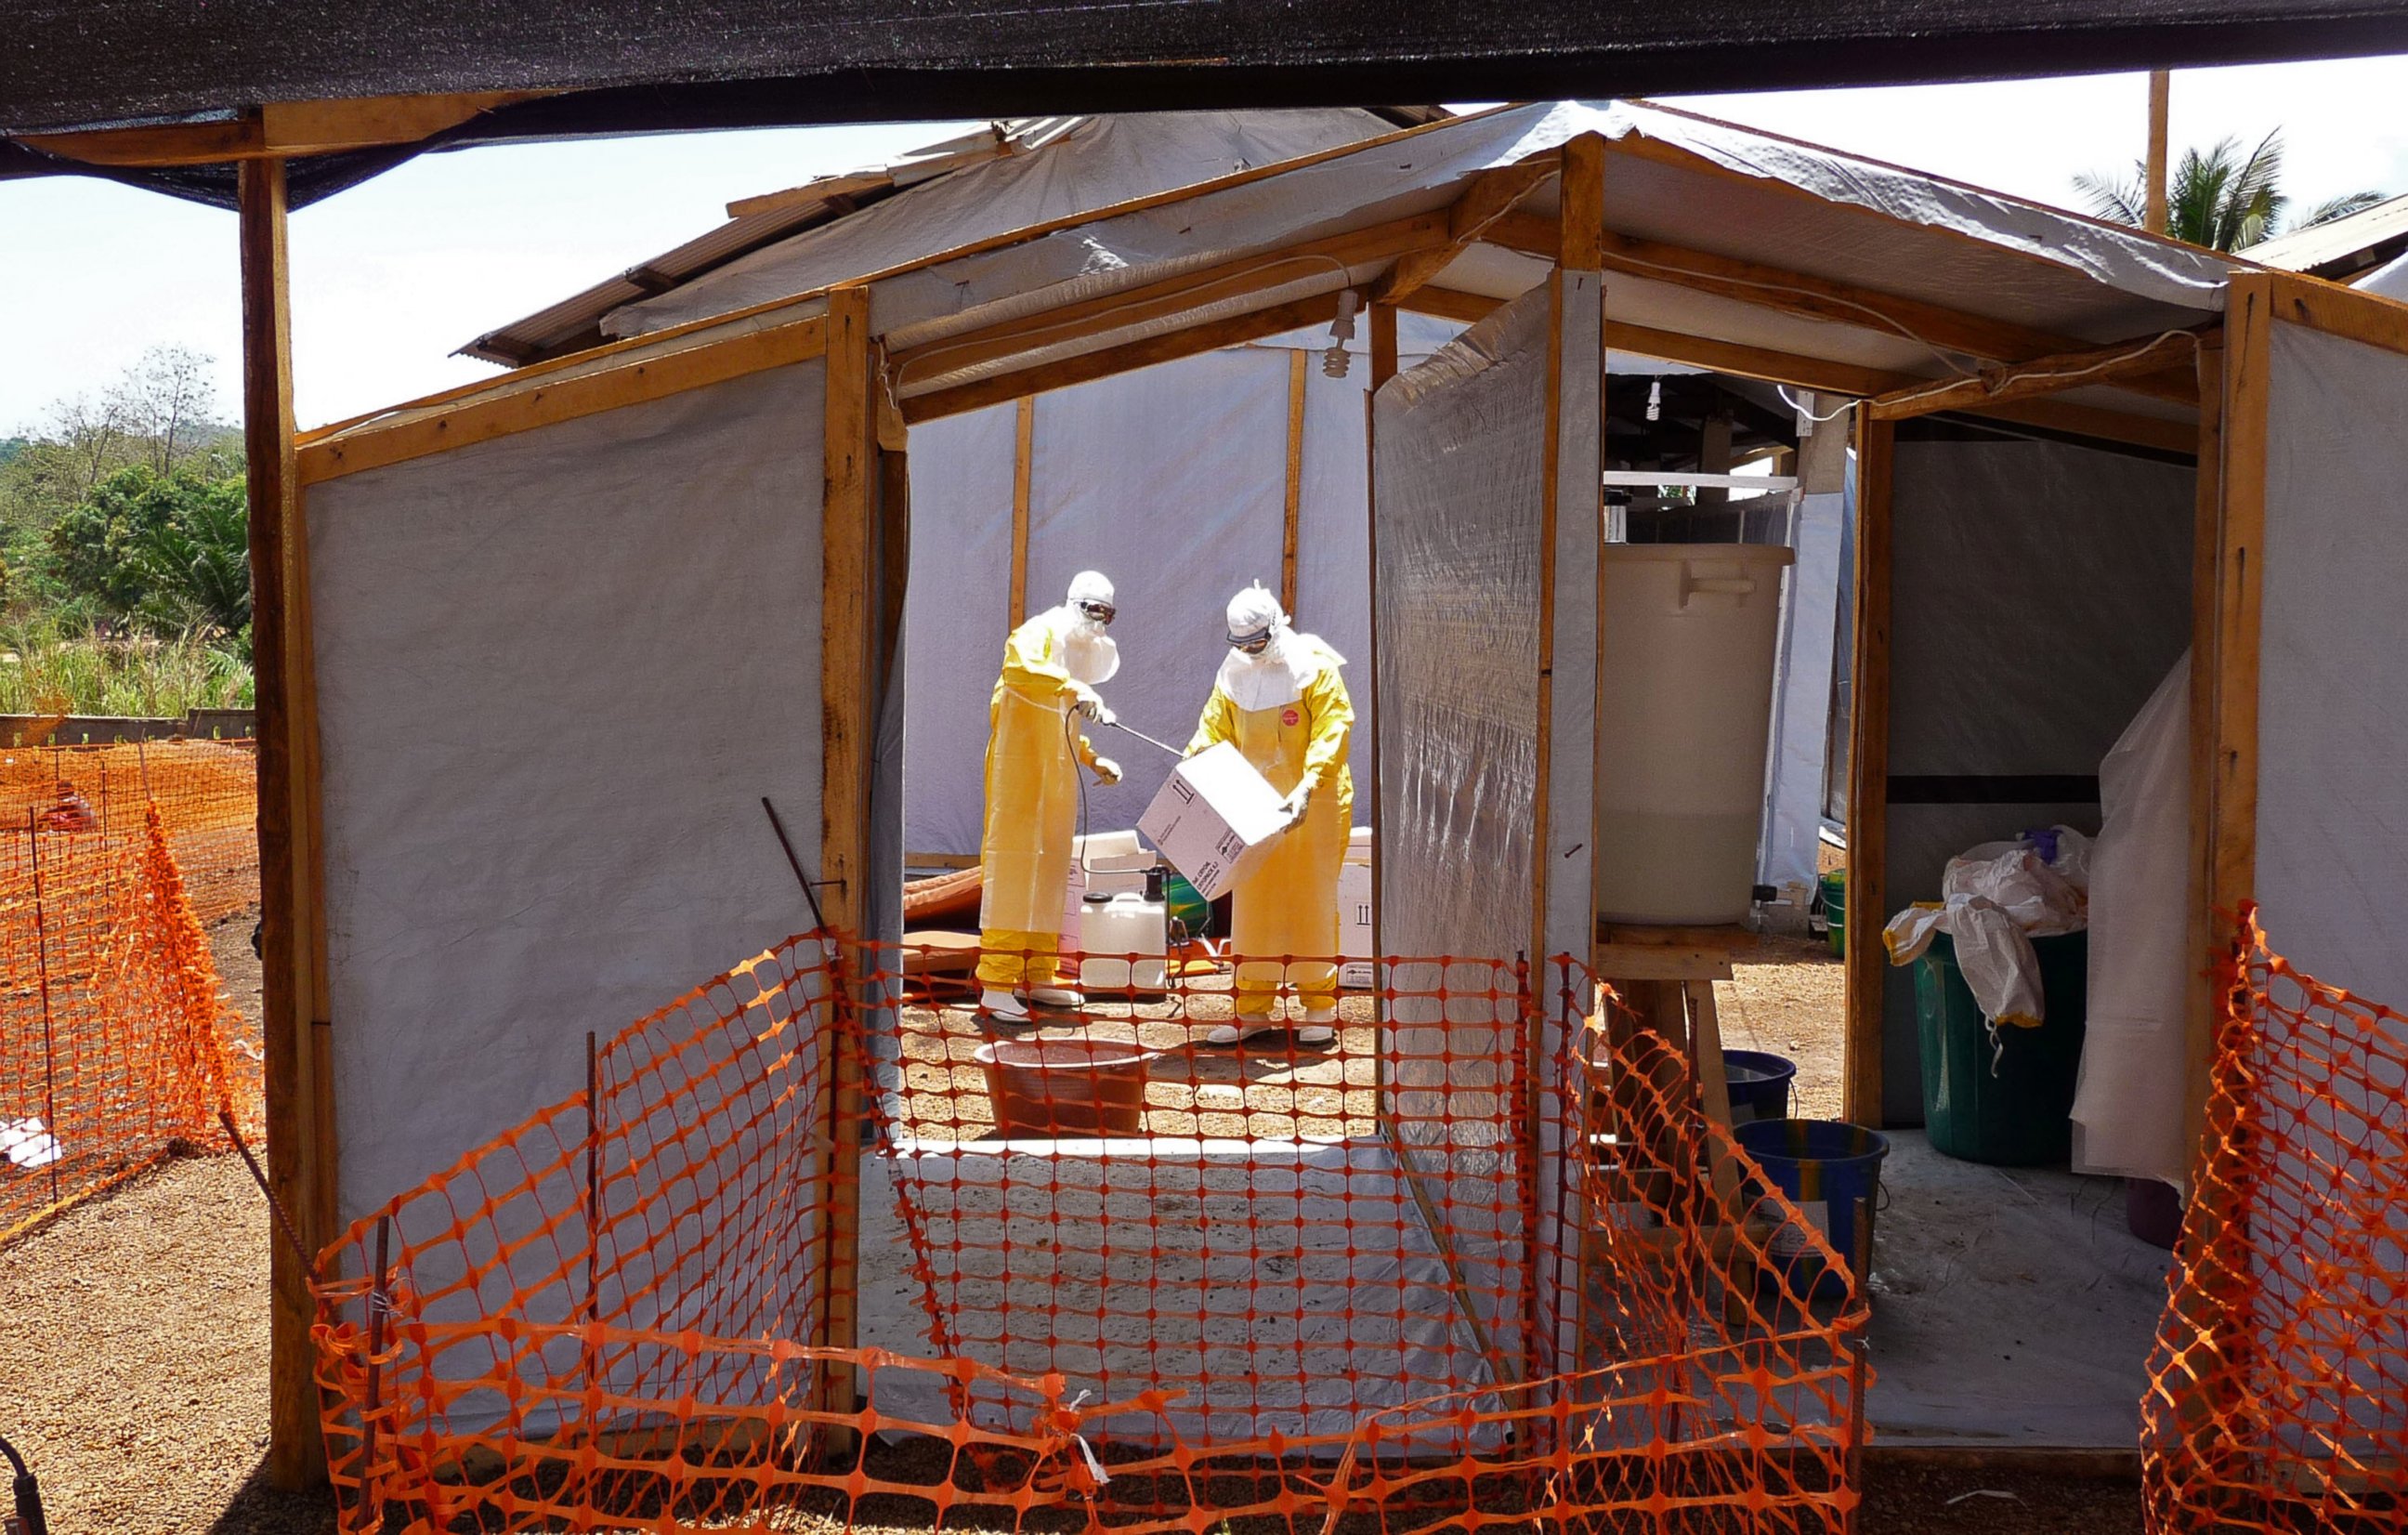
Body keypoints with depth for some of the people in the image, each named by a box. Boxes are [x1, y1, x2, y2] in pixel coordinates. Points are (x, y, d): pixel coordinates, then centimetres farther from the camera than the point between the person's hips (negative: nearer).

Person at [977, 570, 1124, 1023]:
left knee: (1049, 871, 9)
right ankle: (996, 984, -11)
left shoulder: (1077, 656, 22)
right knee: (1011, 868, -10)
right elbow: (1018, 668, -29)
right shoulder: (1039, 634, -4)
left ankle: (1038, 976, 15)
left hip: (1057, 777, 9)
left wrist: (1093, 760, 22)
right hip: (1020, 769, -9)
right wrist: (1073, 690, -38)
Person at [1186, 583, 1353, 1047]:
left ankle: (1320, 1007, 11)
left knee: (1312, 902, 2)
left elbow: (1332, 731, -18)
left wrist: (1307, 787, -31)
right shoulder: (1232, 675, 6)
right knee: (1254, 904, 5)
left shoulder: (1315, 669, -10)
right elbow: (1212, 731, 7)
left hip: (1314, 806, -5)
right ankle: (1253, 1009, 13)